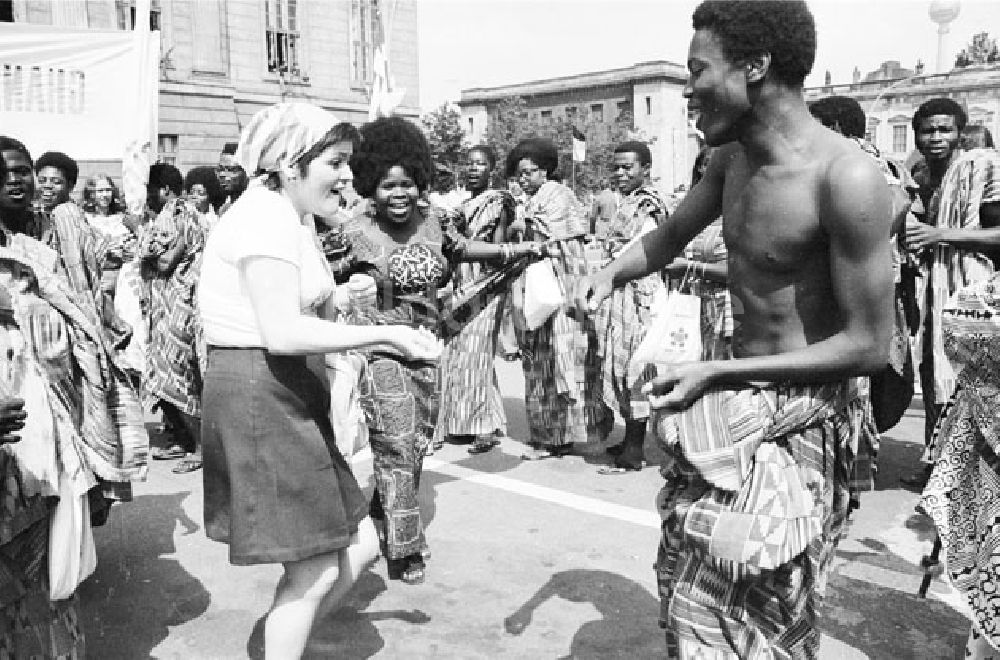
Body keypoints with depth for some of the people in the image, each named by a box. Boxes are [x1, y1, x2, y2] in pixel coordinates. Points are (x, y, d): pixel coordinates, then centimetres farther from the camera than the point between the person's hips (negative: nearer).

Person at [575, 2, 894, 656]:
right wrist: (612, 272, -4)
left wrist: (716, 372, -21)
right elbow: (672, 236, 17)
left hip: (802, 415, -7)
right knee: (684, 575, 19)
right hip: (734, 404, 7)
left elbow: (869, 346, -21)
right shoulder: (733, 158, 1)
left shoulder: (847, 178, -23)